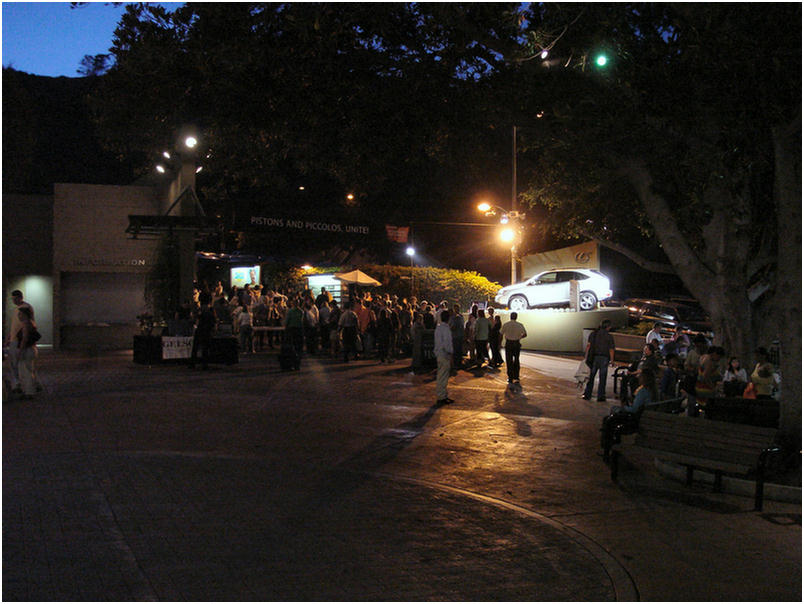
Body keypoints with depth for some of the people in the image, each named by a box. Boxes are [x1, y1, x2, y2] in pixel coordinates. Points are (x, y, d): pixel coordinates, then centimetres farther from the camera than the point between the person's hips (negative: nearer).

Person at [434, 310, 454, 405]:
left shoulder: (438, 327, 10)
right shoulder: (446, 328, -17)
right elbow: (447, 344, -20)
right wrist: (450, 356, -14)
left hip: (439, 353, 9)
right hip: (444, 355, -9)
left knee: (441, 376, 15)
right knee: (443, 377, -4)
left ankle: (443, 396, 23)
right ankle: (441, 398, 0)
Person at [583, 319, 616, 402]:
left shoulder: (593, 334, 5)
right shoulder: (609, 336, -5)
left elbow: (588, 346, 1)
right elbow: (611, 349, -6)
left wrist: (587, 357, 5)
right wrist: (612, 360, 4)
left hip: (594, 358, 3)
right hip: (604, 358, -3)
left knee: (591, 376, 10)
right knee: (602, 378, 3)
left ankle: (587, 395, 8)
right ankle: (600, 397, 6)